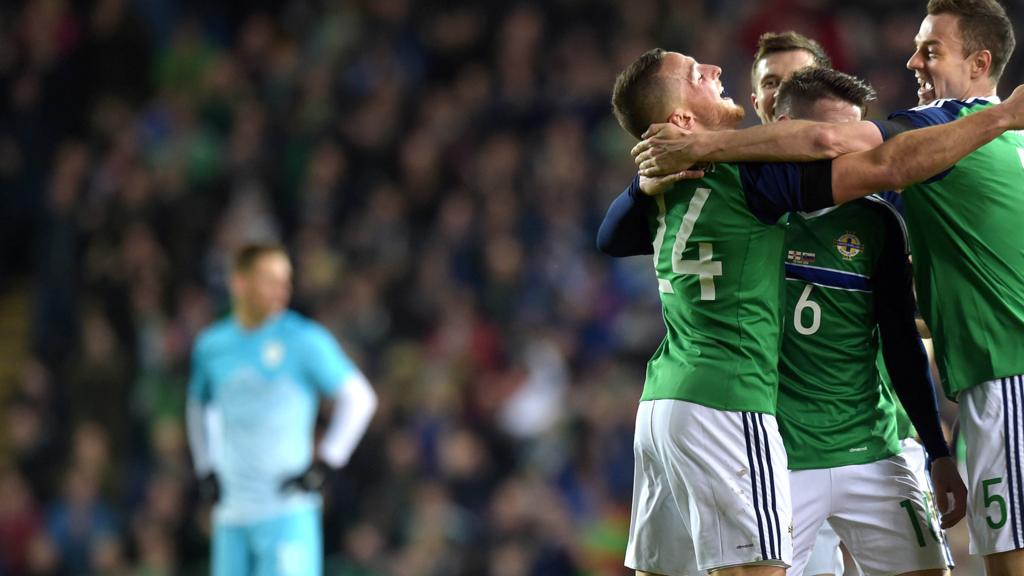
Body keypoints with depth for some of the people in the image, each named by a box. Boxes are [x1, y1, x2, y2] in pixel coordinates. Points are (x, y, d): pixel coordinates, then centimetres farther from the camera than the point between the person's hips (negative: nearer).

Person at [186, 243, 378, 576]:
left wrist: (324, 465, -6)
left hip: (288, 512, -5)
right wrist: (207, 470, 17)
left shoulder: (304, 340, -5)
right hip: (232, 515, 5)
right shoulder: (211, 346, 9)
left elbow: (359, 398, -2)